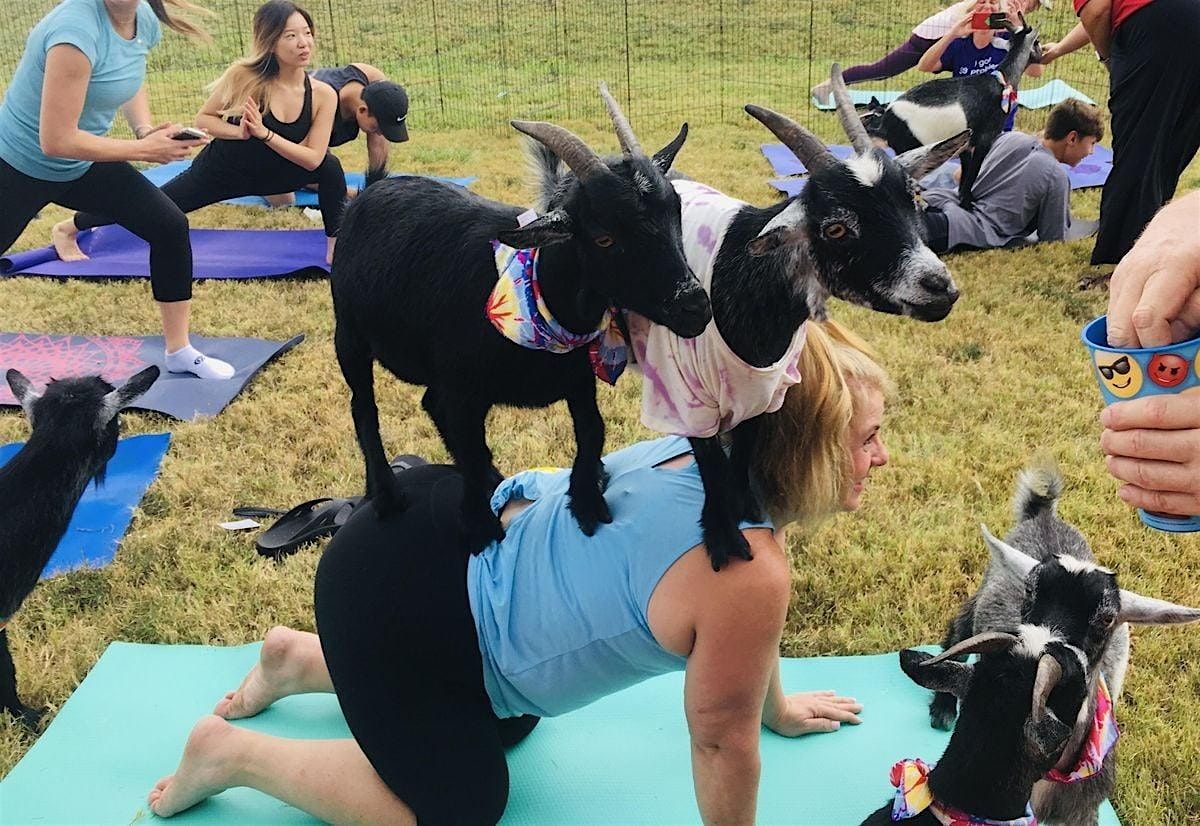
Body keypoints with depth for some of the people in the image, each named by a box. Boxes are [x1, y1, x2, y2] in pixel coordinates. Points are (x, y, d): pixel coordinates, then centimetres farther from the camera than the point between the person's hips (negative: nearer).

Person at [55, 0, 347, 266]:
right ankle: (68, 229, 29)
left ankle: (336, 246, 0)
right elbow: (203, 119, -13)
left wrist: (264, 133, -30)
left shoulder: (323, 95, -20)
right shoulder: (244, 76, -26)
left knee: (330, 165, -21)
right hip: (220, 170, -2)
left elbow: (313, 158, -21)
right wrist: (239, 132, -31)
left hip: (268, 176, 2)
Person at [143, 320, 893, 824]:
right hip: (397, 593, -9)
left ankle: (301, 660, 39)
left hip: (468, 525, 9)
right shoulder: (748, 570, -28)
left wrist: (778, 708, 31)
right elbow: (722, 739, -14)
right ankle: (233, 753, 16)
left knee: (510, 721, 30)